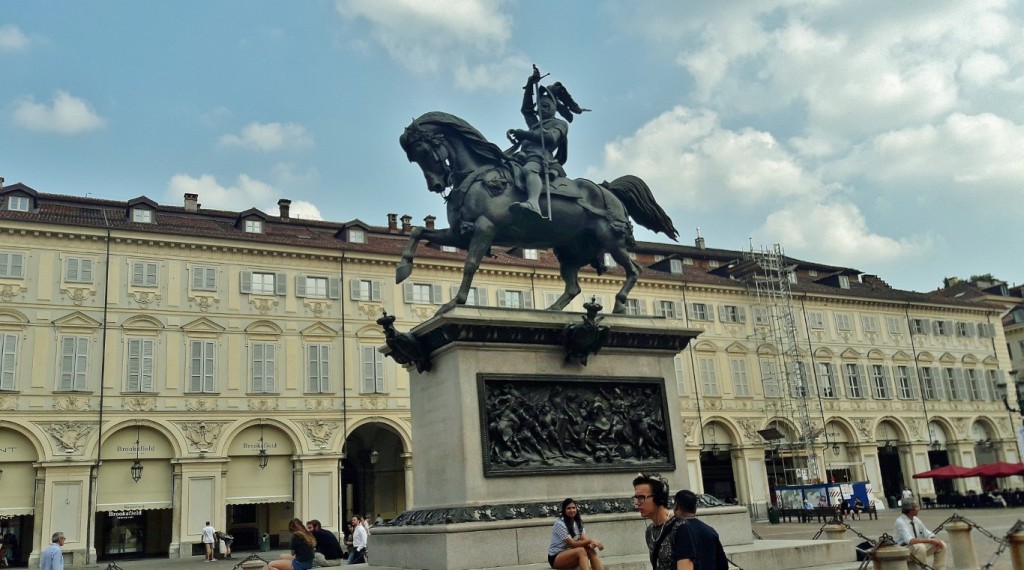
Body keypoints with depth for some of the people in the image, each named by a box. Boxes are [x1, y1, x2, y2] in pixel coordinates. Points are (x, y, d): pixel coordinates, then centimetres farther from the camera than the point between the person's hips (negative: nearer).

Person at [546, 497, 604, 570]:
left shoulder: (577, 521, 6)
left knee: (591, 550, -21)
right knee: (581, 551, -33)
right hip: (556, 557, -7)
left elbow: (584, 539, -7)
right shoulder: (560, 524, -18)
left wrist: (591, 543, -30)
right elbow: (572, 544, -21)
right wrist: (590, 541, -28)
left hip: (570, 554, 7)